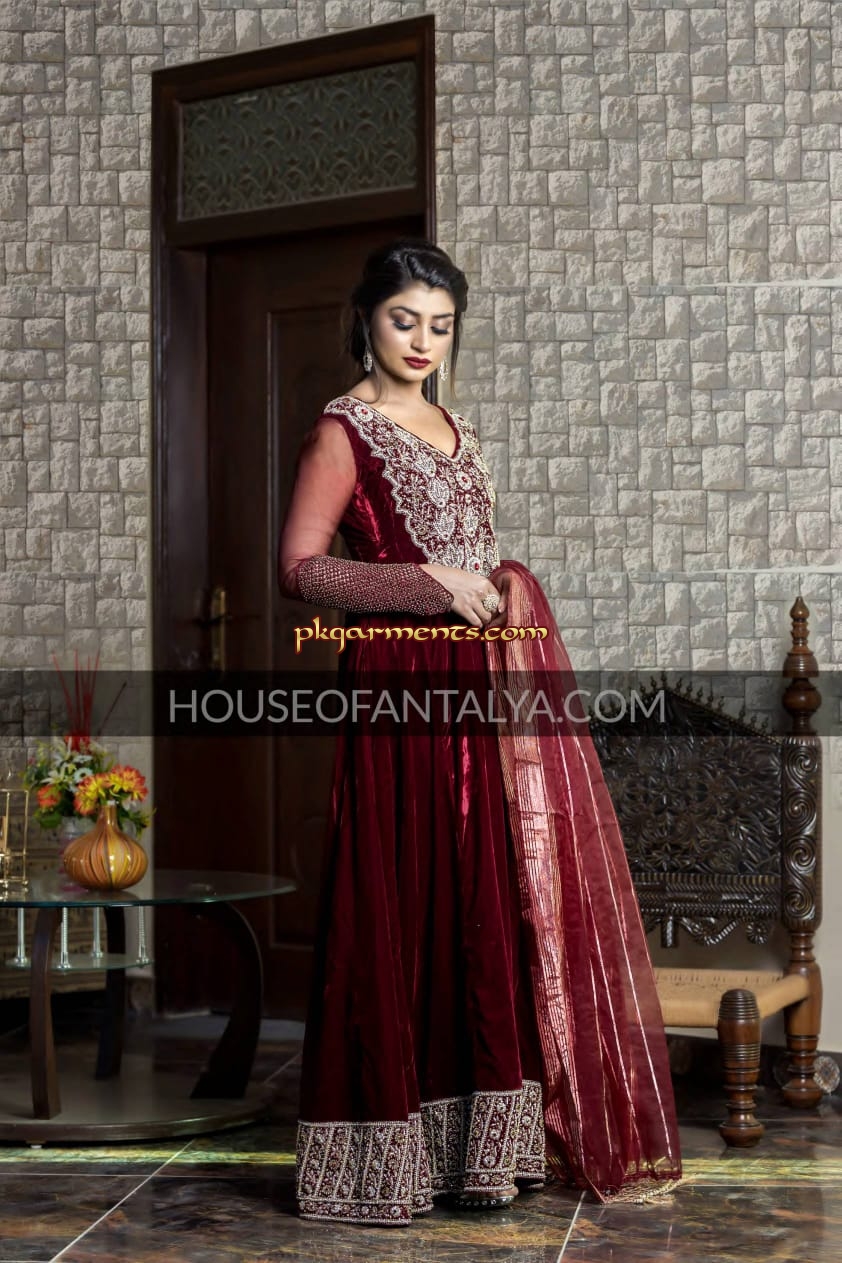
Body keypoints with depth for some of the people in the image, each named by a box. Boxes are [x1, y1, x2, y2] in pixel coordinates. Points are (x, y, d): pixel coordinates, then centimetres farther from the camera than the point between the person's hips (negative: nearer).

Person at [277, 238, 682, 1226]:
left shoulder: (451, 429, 19)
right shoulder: (344, 431, -3)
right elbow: (300, 568, -12)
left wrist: (502, 588, 9)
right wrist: (430, 587, -18)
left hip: (480, 689, 8)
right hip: (401, 687, -7)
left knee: (490, 910, 6)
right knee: (404, 910, -6)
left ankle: (474, 1143, 14)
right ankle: (384, 1156, 3)